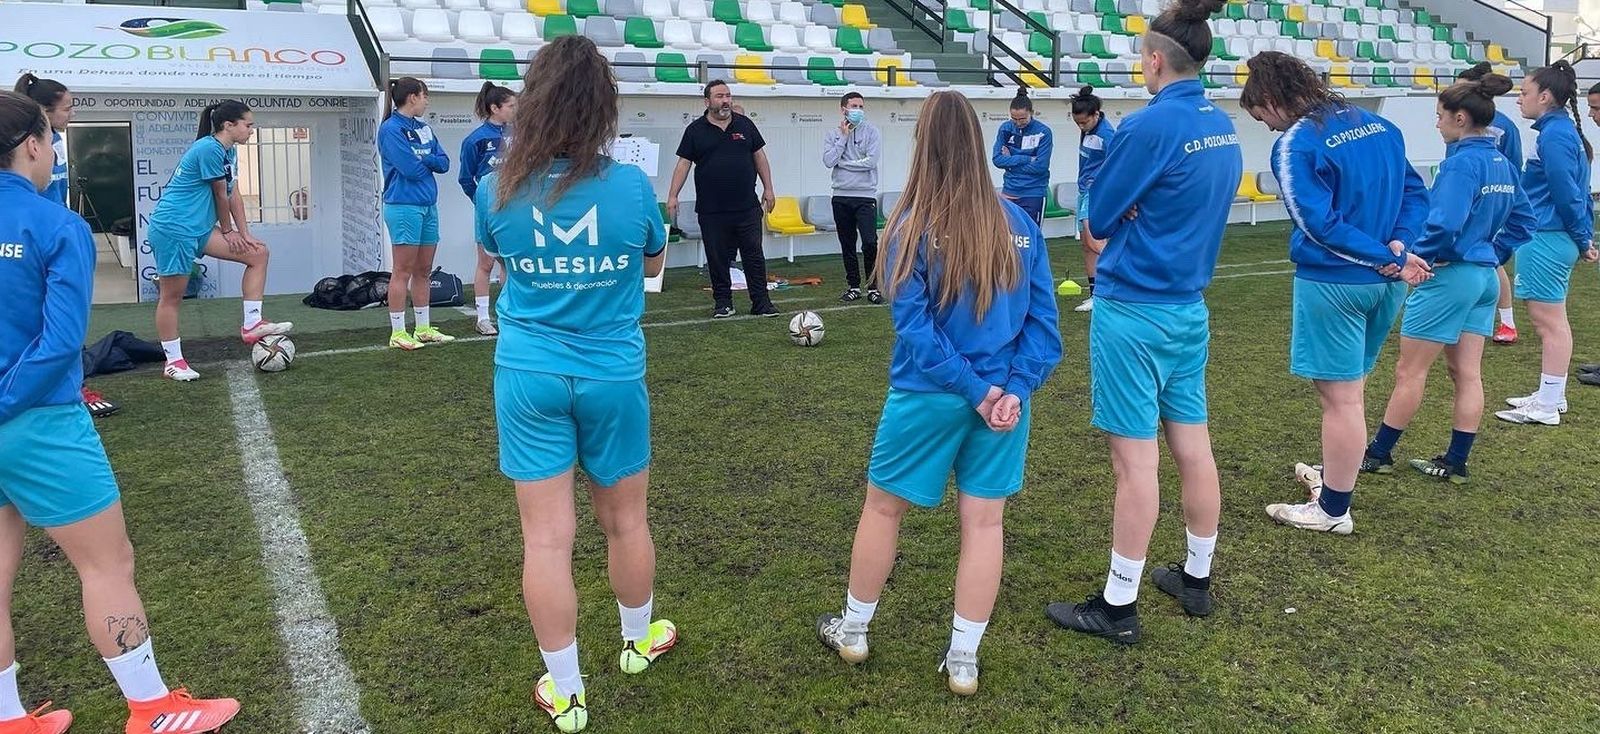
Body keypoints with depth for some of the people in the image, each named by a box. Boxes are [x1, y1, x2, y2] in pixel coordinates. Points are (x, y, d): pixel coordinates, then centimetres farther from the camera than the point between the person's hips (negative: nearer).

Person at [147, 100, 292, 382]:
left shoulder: (229, 151, 11)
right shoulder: (209, 149, -18)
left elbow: (233, 194, 10)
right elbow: (221, 195, -11)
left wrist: (245, 234, 5)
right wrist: (227, 231, 3)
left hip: (199, 229, 10)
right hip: (173, 228, -10)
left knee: (259, 253, 1)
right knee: (172, 295, 0)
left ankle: (251, 325, -1)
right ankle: (173, 362, 9)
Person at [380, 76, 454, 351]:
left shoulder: (424, 128, 14)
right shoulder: (391, 128, -9)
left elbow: (444, 163, 6)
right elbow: (412, 169, -17)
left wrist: (422, 159, -10)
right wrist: (429, 161, 1)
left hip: (428, 205, 8)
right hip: (404, 206, -8)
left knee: (423, 270, 12)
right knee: (403, 271, -4)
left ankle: (423, 328, 20)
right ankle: (398, 334, 1)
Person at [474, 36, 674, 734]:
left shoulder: (497, 190, -8)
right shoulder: (631, 186, -11)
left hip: (529, 377, 0)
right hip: (612, 377, 0)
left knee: (546, 537, 6)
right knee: (625, 519, 19)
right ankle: (638, 641, 41)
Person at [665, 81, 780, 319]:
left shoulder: (744, 124, 8)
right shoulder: (695, 130, 2)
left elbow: (759, 156, 12)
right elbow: (683, 164, 1)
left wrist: (768, 189, 8)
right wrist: (673, 196, -7)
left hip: (747, 207, 1)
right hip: (711, 210, -1)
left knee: (754, 255, 3)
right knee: (718, 259, 5)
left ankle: (761, 302, 10)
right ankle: (722, 302, 17)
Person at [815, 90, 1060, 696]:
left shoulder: (913, 226, -12)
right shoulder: (1018, 223, 0)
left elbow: (914, 329, -16)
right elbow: (1042, 320, -2)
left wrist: (974, 391, -12)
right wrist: (1014, 389, -8)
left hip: (929, 397, -3)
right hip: (1003, 396, 3)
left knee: (883, 508, 15)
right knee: (984, 522, 10)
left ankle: (853, 631, 32)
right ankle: (963, 660, 19)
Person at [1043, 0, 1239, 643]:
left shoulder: (1148, 126, -17)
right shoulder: (1224, 128, 8)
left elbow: (1099, 219, -10)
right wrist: (1142, 213, 3)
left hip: (1133, 311, -8)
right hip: (1189, 308, 8)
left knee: (1135, 458, -3)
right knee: (1193, 446, 14)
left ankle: (1118, 607, 7)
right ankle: (1197, 578, 28)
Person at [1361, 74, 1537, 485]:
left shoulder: (1463, 162, -17)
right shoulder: (1503, 163, 9)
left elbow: (1444, 225, -26)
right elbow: (1523, 222, 16)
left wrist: (1416, 258, -12)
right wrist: (1493, 256, 17)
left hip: (1450, 277, -9)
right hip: (1485, 278, 9)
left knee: (1409, 372, 2)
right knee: (1467, 373, 10)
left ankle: (1379, 453, 12)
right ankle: (1455, 463, 16)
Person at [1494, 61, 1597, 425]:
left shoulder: (1553, 135, -17)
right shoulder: (1566, 130, 14)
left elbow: (1567, 193, -18)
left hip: (1546, 240, -10)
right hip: (1554, 238, 10)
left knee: (1549, 322, -4)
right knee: (1553, 320, 16)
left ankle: (1547, 407, 2)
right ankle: (1551, 396, 25)